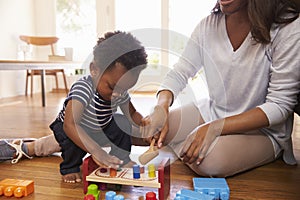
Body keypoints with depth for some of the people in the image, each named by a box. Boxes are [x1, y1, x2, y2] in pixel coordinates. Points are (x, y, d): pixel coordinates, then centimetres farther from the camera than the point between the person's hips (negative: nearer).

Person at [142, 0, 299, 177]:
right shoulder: (209, 25, -5)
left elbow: (280, 105, -21)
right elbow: (179, 74, -1)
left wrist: (215, 127, -31)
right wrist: (161, 108, -24)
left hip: (261, 128, -4)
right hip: (211, 111, 5)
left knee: (210, 160, -34)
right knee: (142, 130, -10)